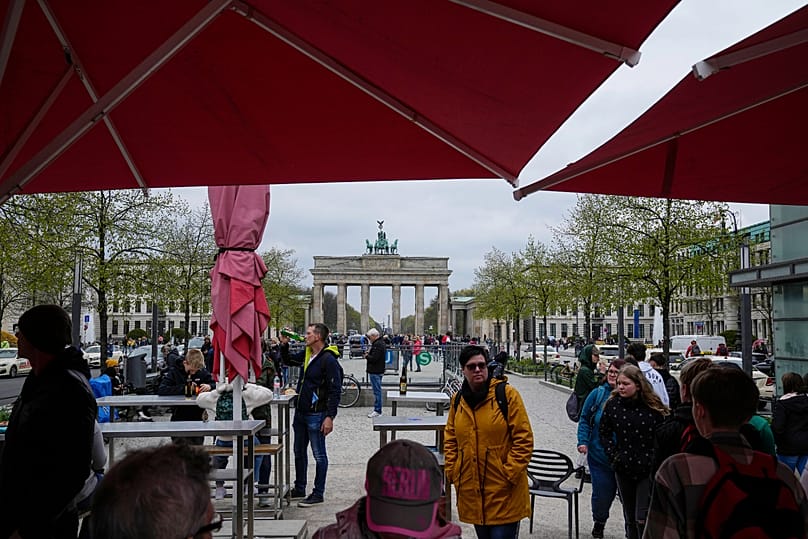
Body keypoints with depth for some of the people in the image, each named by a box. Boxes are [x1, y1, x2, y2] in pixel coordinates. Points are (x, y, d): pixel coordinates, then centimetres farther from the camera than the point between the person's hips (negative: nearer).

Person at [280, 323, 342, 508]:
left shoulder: (329, 360, -17)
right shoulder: (307, 354, 8)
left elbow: (335, 390, -19)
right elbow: (287, 360, 27)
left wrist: (330, 417, -22)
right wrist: (284, 345, 9)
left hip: (316, 415, -9)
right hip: (300, 411, 9)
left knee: (319, 455, 2)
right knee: (299, 452, 19)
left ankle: (318, 494, 12)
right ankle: (299, 488, 33)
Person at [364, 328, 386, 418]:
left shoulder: (377, 344, -19)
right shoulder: (380, 342, 15)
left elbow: (373, 358, -25)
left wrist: (367, 356, -7)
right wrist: (369, 354, 4)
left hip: (375, 372, -11)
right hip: (377, 371, 11)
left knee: (377, 390, -6)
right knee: (377, 390, 15)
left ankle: (377, 411, -3)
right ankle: (376, 408, 23)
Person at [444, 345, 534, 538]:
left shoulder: (506, 394, -8)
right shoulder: (458, 400, 7)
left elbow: (523, 438, -9)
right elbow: (450, 439, 17)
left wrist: (510, 473, -13)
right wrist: (452, 471, 7)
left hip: (503, 491, -5)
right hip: (472, 490, 5)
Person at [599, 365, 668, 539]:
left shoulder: (653, 406, -12)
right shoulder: (612, 404, -5)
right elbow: (604, 432, 8)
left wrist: (656, 459, -7)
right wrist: (613, 455, -1)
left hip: (648, 470, -3)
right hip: (623, 468, 3)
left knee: (642, 518, -7)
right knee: (630, 517, 14)